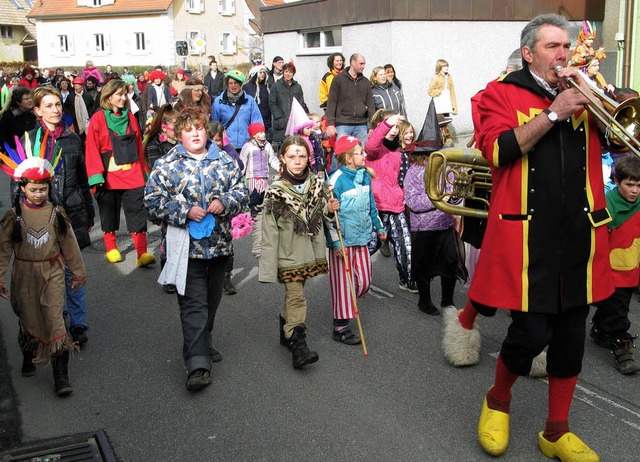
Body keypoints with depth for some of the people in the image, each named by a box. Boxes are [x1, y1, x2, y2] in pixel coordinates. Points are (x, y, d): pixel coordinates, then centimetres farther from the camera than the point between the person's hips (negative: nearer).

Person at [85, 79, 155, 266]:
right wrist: (96, 176, -14)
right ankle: (111, 249, 28)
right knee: (109, 214, 12)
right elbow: (92, 149, -8)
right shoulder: (98, 119, -4)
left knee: (137, 213, -4)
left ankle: (142, 254, -5)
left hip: (132, 176, 3)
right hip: (109, 177, -2)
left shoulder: (130, 117, 9)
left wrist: (144, 171, 13)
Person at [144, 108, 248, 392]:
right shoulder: (166, 165, -3)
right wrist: (185, 212, -17)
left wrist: (225, 203, -13)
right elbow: (153, 199, -7)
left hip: (219, 243, 4)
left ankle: (201, 344, 39)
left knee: (212, 300, 18)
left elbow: (240, 191, 8)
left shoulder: (225, 161, 6)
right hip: (187, 245, -4)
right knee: (193, 304, -6)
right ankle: (197, 365, -6)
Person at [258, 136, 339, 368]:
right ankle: (298, 345, -8)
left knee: (294, 293, 17)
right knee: (296, 297, -9)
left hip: (308, 251, 5)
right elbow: (269, 232, -12)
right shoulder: (275, 191, -11)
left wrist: (329, 209, -4)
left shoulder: (316, 185, 4)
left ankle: (286, 331, 35)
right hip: (288, 254, -5)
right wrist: (268, 266, -15)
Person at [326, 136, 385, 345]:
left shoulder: (365, 175, 6)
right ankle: (340, 327, 11)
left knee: (364, 282, 11)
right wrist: (336, 241, -18)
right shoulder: (337, 180, -17)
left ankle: (344, 306, 35)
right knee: (343, 283, 1)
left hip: (362, 237, 7)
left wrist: (379, 227, 24)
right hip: (343, 241, -7)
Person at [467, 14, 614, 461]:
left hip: (580, 232, 5)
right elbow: (499, 150, -14)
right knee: (532, 332, -7)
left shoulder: (581, 93, 16)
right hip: (528, 235, -5)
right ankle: (498, 399, 24)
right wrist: (554, 112, -15)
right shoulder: (502, 94, 2)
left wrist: (591, 97, -7)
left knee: (571, 333, 10)